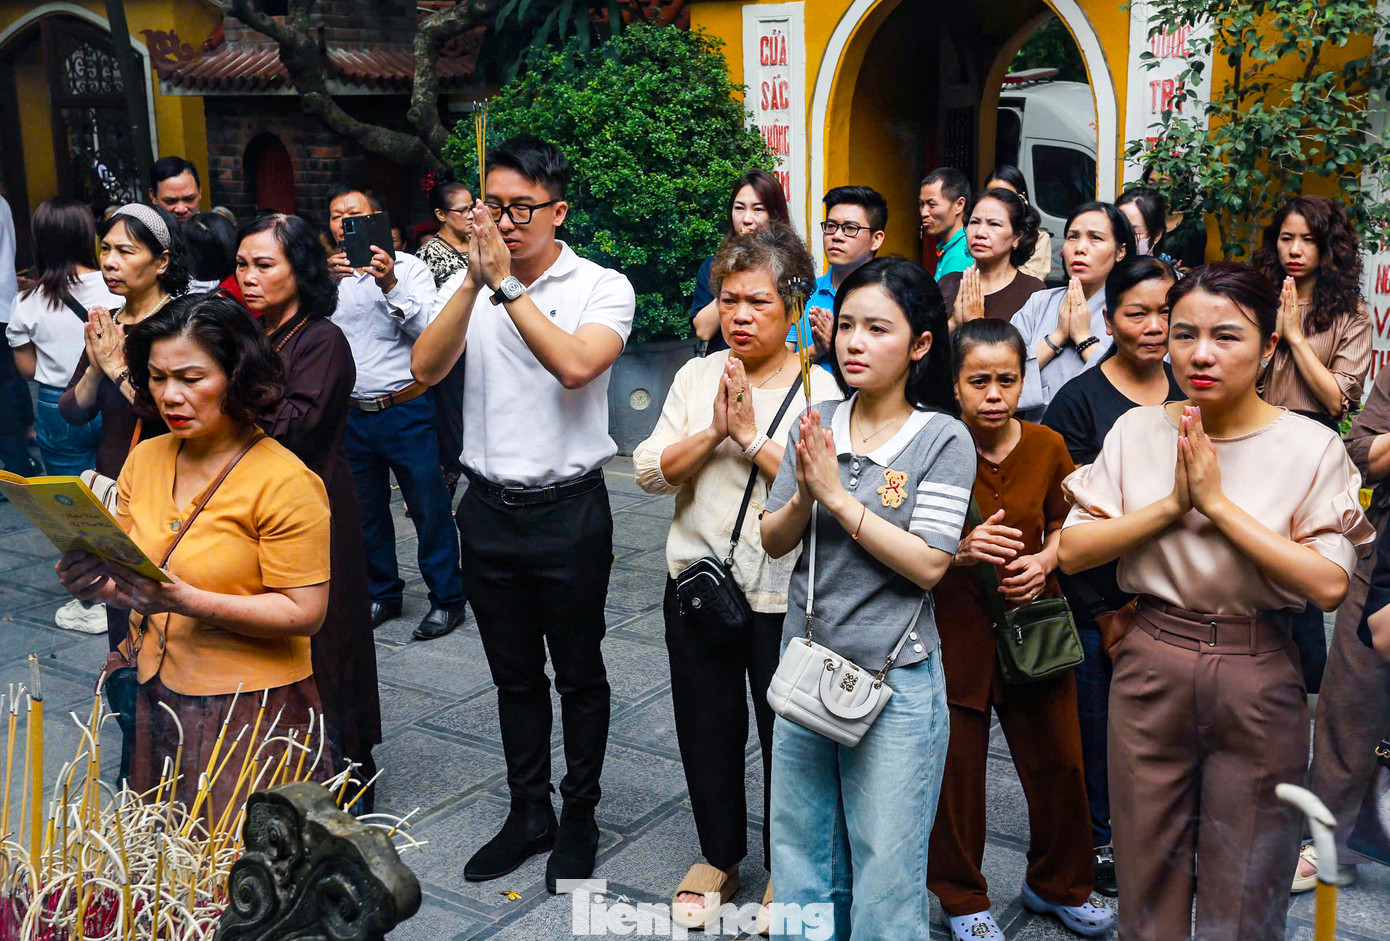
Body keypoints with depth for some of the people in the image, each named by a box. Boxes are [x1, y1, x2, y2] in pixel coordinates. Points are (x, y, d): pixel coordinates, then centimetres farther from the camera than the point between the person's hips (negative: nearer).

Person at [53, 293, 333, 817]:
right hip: (155, 696, 6)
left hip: (250, 709, -6)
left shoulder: (284, 482, -14)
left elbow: (304, 612, -17)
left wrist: (187, 601, -26)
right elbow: (127, 570, 12)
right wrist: (93, 580, -11)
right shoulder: (145, 460, 6)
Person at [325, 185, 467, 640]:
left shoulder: (409, 268, 0)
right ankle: (382, 594, 30)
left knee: (429, 507, 1)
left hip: (405, 411, -4)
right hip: (351, 414, 4)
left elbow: (430, 329, -13)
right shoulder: (329, 274, 8)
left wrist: (390, 286, -25)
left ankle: (447, 599, 13)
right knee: (366, 511, 14)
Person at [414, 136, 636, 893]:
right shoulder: (469, 284, 3)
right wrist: (475, 280, -21)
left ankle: (579, 817, 29)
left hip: (567, 510, -4)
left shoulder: (604, 288, -7)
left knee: (579, 675, 11)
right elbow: (425, 369, -12)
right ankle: (528, 813, 33)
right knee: (514, 675, 17)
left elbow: (574, 364, -26)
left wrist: (507, 284, -24)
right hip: (489, 509, 4)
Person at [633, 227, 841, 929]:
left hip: (784, 594, -3)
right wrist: (712, 432, -16)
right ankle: (719, 855, 38)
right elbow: (650, 471, -3)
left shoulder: (819, 390, -7)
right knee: (706, 729, 15)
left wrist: (752, 435, -20)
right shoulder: (696, 377, 4)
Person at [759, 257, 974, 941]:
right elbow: (773, 542, 3)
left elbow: (928, 565, -17)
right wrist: (803, 497, -17)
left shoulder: (943, 440, -10)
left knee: (885, 870, 10)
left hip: (894, 682, -4)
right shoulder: (814, 425, 2)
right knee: (800, 858, 19)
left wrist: (838, 496, -19)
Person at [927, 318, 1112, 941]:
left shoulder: (1047, 447, -1)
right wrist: (962, 550, -27)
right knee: (956, 769, 8)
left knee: (1059, 762, 12)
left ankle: (1058, 885, 39)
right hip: (953, 630, -3)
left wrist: (1044, 561, -9)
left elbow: (1062, 528, 12)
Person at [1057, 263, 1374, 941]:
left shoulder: (1312, 448, -7)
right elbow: (1072, 550, -6)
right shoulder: (1136, 431, 0)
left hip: (1259, 677, -1)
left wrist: (1219, 501, -19)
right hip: (1150, 665, 2)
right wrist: (1172, 503, -16)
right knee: (1147, 879, 14)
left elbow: (1328, 585, -18)